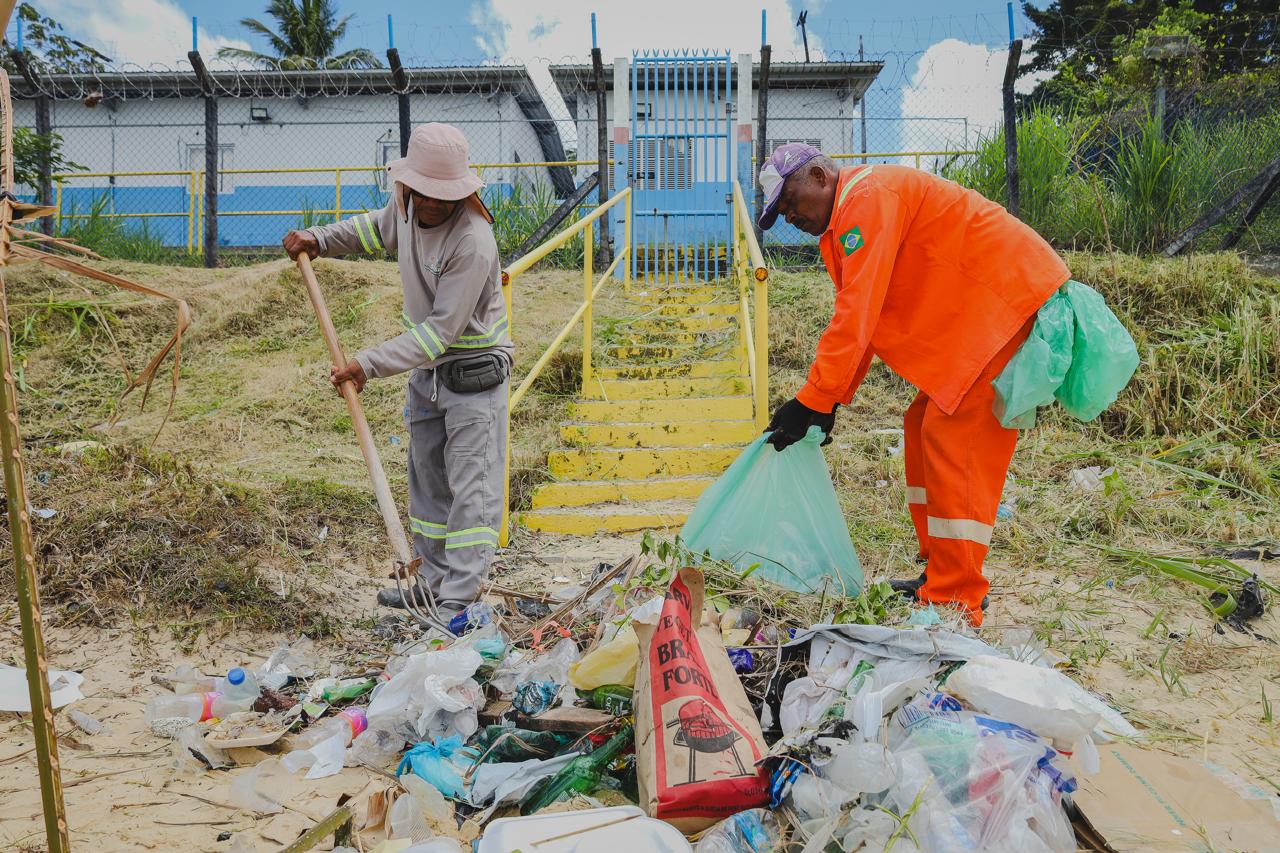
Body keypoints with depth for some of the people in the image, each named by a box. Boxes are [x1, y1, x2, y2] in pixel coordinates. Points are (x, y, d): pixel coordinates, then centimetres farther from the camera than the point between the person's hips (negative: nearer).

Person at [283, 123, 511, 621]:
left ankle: (458, 600, -2)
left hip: (473, 370, -9)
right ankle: (433, 582, 28)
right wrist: (320, 239, 9)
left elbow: (441, 331, -29)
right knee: (428, 477, 15)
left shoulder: (473, 242, -29)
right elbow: (379, 228, 22)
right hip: (427, 367, 9)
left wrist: (370, 364, -31)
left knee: (470, 485, -7)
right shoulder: (406, 203, -4)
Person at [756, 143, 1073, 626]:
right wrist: (829, 404, 6)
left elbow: (857, 314, -26)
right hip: (972, 314, 10)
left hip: (1013, 296, -10)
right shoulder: (843, 225, 14)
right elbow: (857, 320, 14)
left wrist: (810, 402, -25)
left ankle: (954, 604, -7)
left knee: (953, 437, -13)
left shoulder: (868, 196, -18)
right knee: (923, 429, 10)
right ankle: (941, 572, 18)